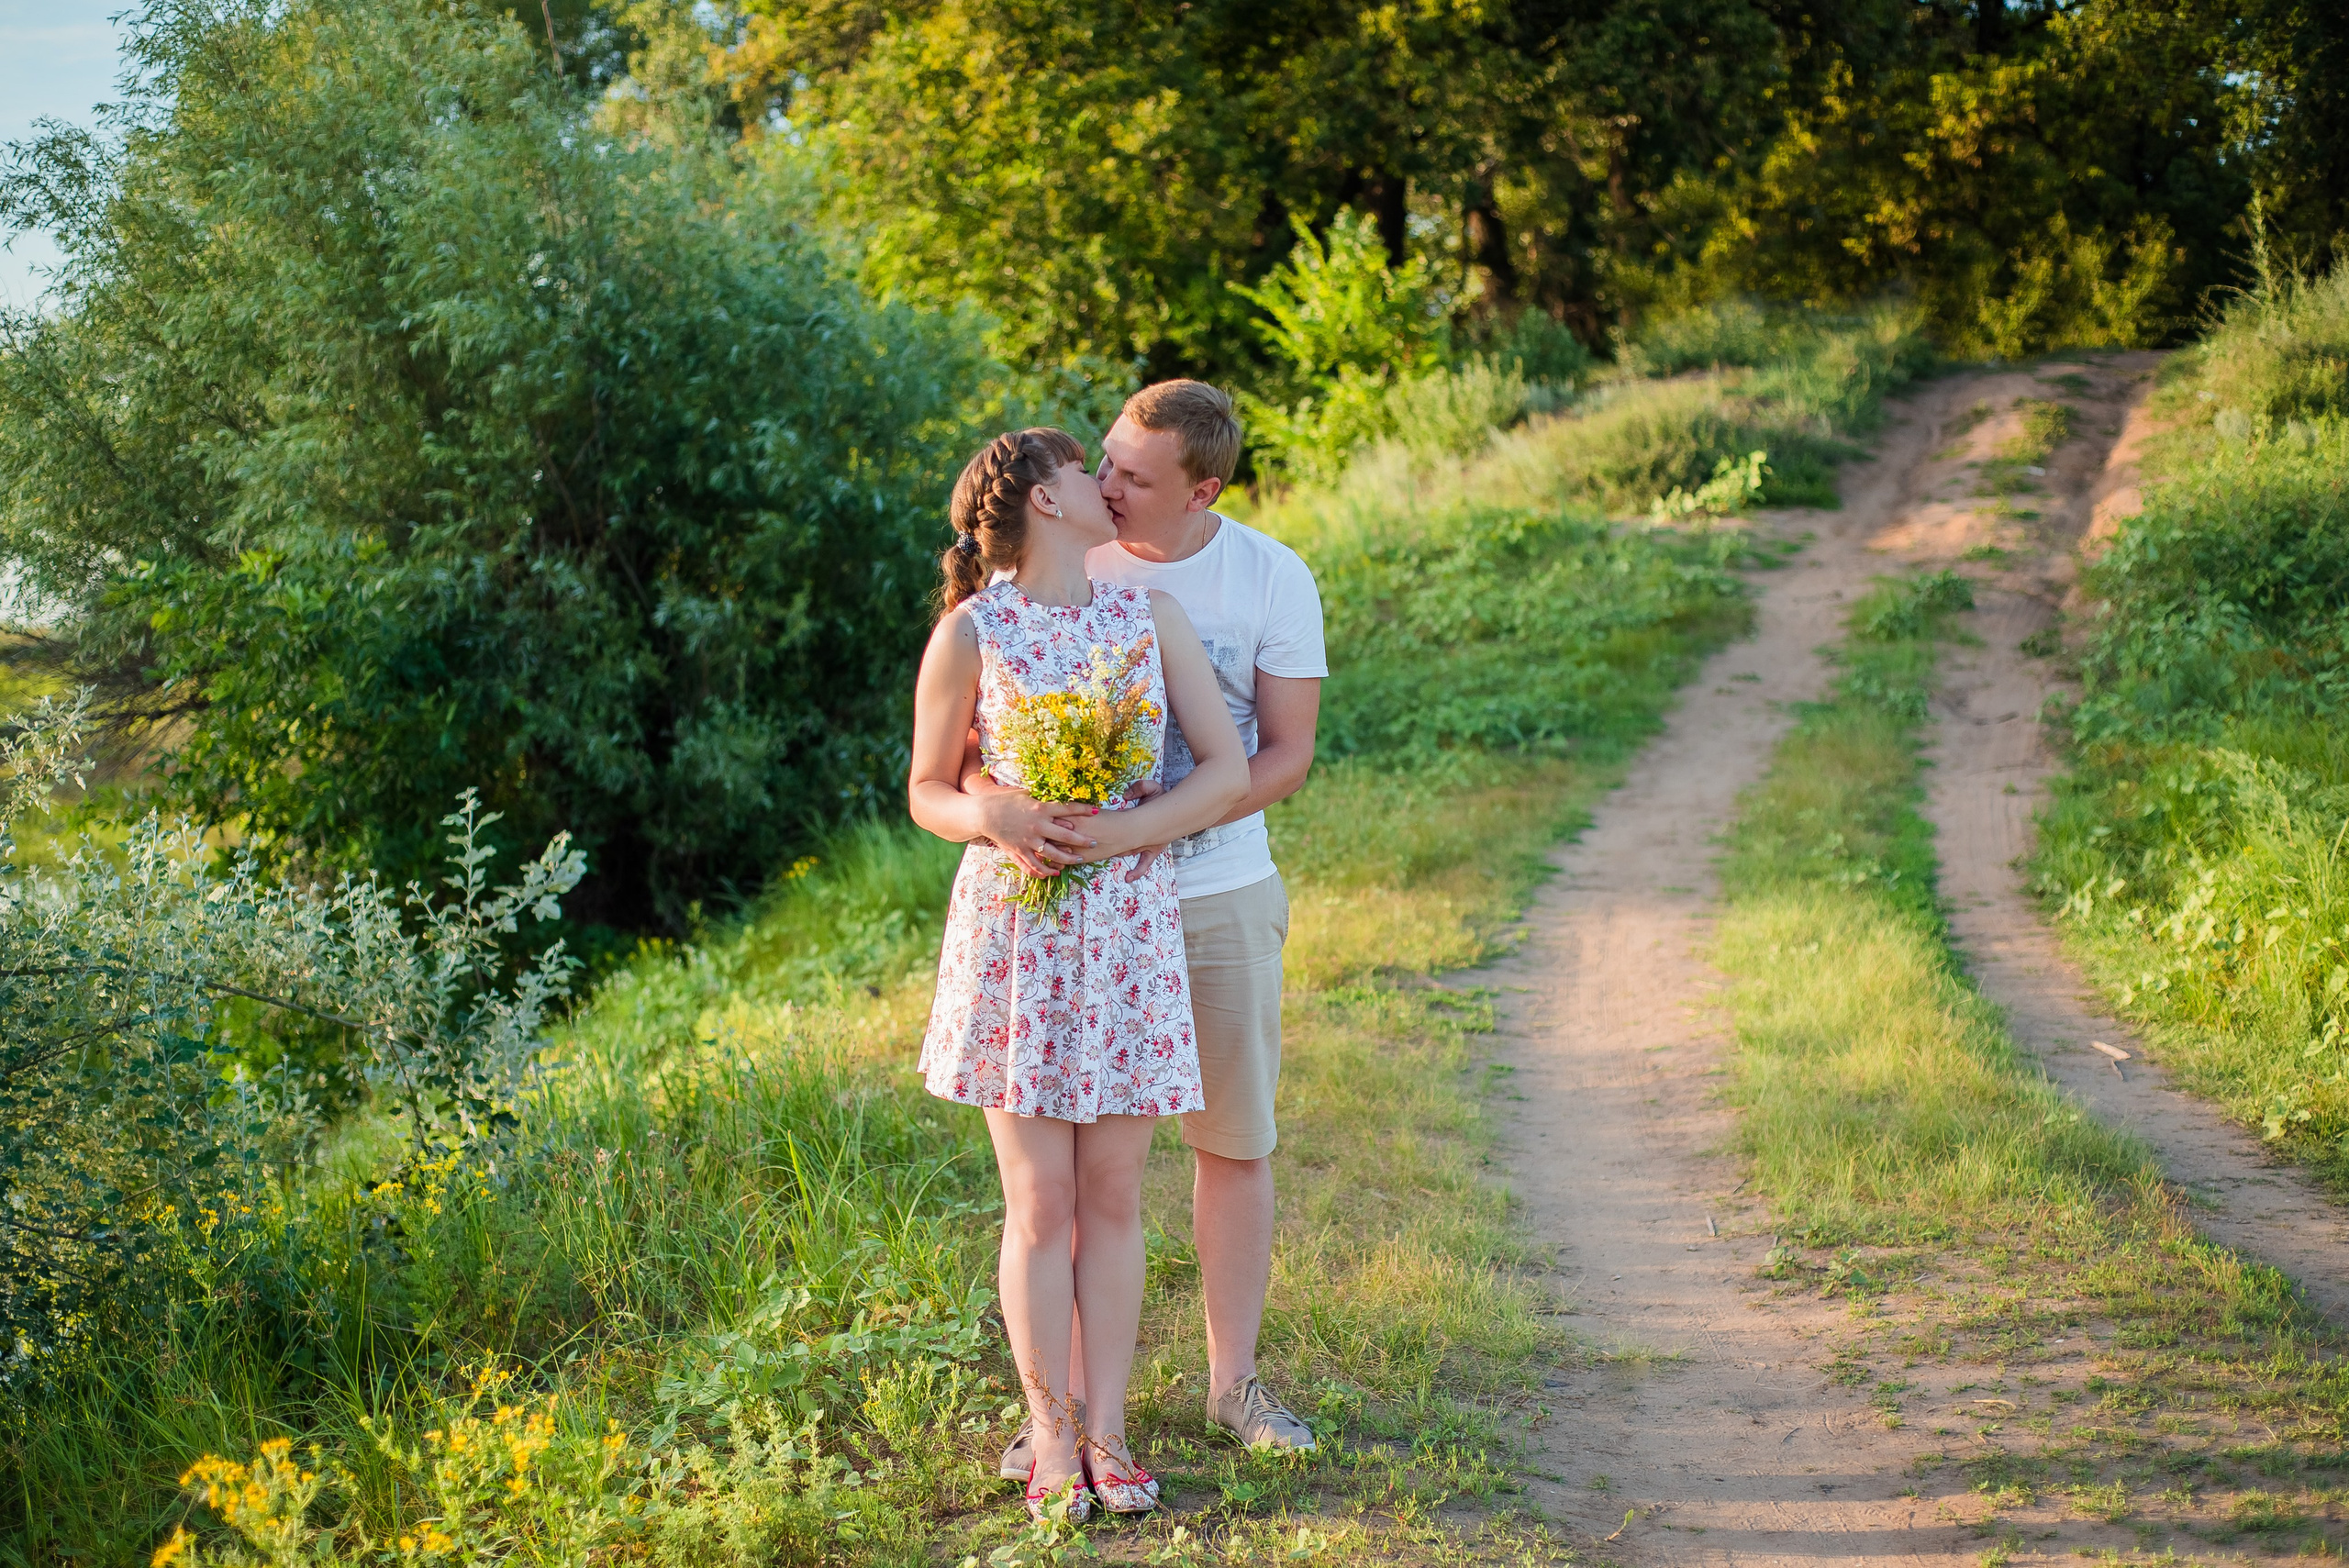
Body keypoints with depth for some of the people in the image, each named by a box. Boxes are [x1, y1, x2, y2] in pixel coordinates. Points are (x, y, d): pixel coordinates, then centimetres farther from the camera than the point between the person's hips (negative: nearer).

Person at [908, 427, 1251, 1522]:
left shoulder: (1151, 616, 4)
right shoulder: (970, 633, -4)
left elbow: (1228, 771, 0)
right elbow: (928, 790, 4)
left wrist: (1114, 833, -14)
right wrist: (992, 818, -18)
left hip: (1128, 928, 3)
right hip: (1012, 931, -2)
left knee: (1112, 1196, 7)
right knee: (1040, 1204, 2)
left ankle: (1107, 1432, 17)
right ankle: (1051, 1434, 16)